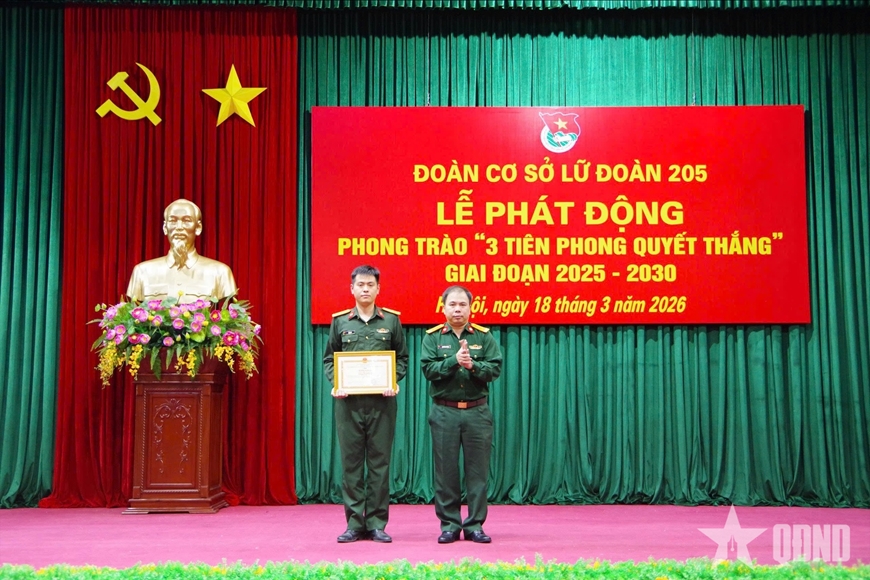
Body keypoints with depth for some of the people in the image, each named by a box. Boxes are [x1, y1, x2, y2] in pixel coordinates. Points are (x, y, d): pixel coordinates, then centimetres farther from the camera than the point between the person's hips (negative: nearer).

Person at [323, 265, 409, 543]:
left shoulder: (392, 320, 5)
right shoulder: (340, 321, 7)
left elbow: (402, 358, 7)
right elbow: (329, 359, 9)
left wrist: (393, 382, -9)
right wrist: (335, 384, -7)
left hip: (381, 401, -1)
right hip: (348, 401, 1)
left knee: (379, 463, 3)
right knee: (351, 462, 4)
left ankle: (377, 524, 11)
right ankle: (354, 523, 12)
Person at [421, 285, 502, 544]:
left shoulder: (484, 336, 6)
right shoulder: (432, 337, 5)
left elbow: (495, 368, -3)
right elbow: (428, 369, -7)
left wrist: (473, 365, -19)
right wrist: (454, 361, -19)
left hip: (477, 411, 0)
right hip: (444, 412, 0)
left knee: (477, 471, 3)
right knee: (446, 471, 4)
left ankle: (475, 525, 13)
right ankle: (449, 525, 14)